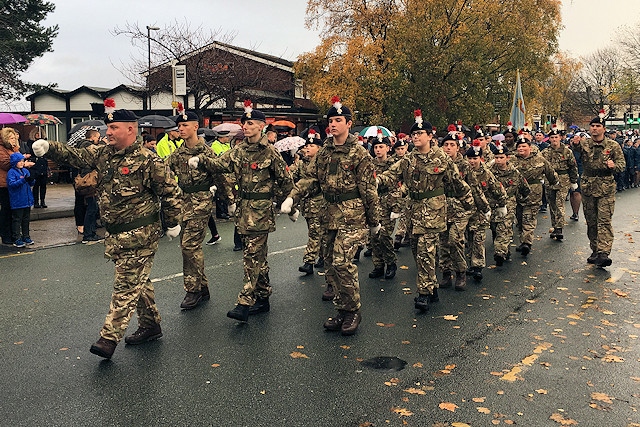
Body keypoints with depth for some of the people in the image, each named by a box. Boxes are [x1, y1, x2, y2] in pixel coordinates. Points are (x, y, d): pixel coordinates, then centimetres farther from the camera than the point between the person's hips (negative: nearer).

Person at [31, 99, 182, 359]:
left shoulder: (147, 160, -14)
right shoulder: (103, 154, 9)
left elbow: (170, 191, -10)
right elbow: (75, 156, 5)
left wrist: (173, 224, -4)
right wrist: (48, 148, -13)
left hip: (140, 235, -8)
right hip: (115, 234, 8)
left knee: (126, 285, -4)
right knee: (137, 281, 16)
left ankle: (109, 337, -1)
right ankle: (150, 325, 29)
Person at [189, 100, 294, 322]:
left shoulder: (270, 152, -7)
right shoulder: (239, 151, 10)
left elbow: (286, 181, -1)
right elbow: (219, 164, 1)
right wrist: (200, 160, -16)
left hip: (262, 208, -7)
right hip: (244, 207, 7)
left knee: (252, 255, -10)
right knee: (258, 255, 13)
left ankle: (245, 304, -9)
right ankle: (263, 298, 24)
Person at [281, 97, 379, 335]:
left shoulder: (359, 154, -8)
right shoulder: (324, 152, 11)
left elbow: (369, 190, -6)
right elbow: (311, 178, 10)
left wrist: (374, 222, -3)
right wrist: (292, 198, -6)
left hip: (353, 216, -7)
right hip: (331, 215, 7)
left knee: (342, 262, -15)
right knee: (330, 265, 9)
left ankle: (353, 311, 2)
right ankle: (342, 311, 22)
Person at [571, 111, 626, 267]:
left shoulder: (613, 145, 2)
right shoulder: (585, 143, 5)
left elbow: (622, 164, 3)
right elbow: (577, 148, -17)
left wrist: (614, 166, -20)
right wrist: (576, 143, -40)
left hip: (606, 188, -3)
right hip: (588, 187, 3)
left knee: (604, 220, -10)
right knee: (591, 222, 9)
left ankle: (604, 253, -14)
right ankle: (595, 251, 19)